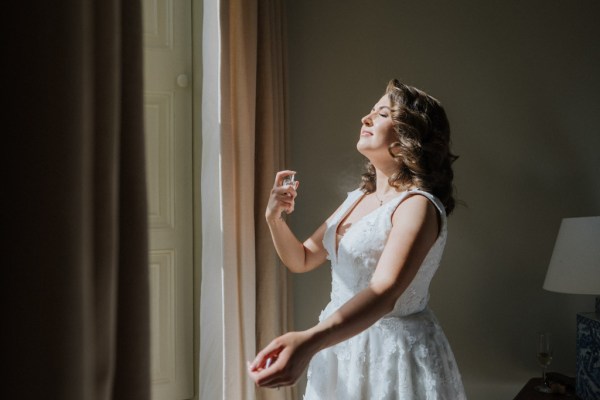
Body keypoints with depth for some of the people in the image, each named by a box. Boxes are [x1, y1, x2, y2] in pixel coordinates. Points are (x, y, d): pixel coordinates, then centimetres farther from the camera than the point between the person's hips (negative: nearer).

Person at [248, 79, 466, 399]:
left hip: (395, 351, -7)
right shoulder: (358, 198, 7)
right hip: (341, 343, 7)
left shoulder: (417, 205, -19)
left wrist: (309, 341, -50)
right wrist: (275, 218, -7)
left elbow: (384, 292, -34)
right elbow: (301, 260, 13)